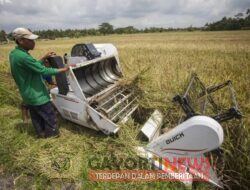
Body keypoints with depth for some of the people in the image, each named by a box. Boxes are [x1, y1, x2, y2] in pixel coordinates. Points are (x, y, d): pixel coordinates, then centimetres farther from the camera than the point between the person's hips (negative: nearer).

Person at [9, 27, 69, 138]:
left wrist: (44, 58, 6)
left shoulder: (14, 53, 5)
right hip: (36, 95, -10)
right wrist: (62, 70, -19)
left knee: (36, 116, 23)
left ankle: (41, 132, 40)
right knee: (50, 115, 9)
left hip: (28, 93, 10)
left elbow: (34, 66, 12)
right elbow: (43, 71, -26)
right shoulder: (23, 57, -28)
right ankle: (52, 132, 26)